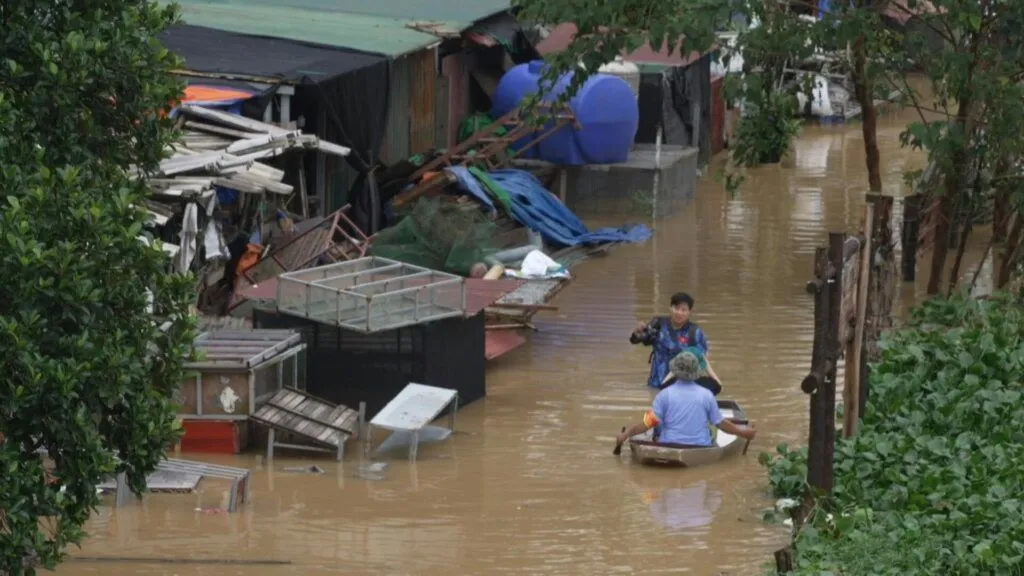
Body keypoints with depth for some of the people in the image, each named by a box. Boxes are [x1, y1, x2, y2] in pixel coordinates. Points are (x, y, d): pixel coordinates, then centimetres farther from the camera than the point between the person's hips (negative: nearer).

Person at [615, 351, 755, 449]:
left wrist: (626, 434, 3)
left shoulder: (664, 395, -5)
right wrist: (743, 432, 23)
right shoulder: (707, 395, 0)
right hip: (701, 447, 0)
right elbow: (721, 423, 8)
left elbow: (649, 422, -8)